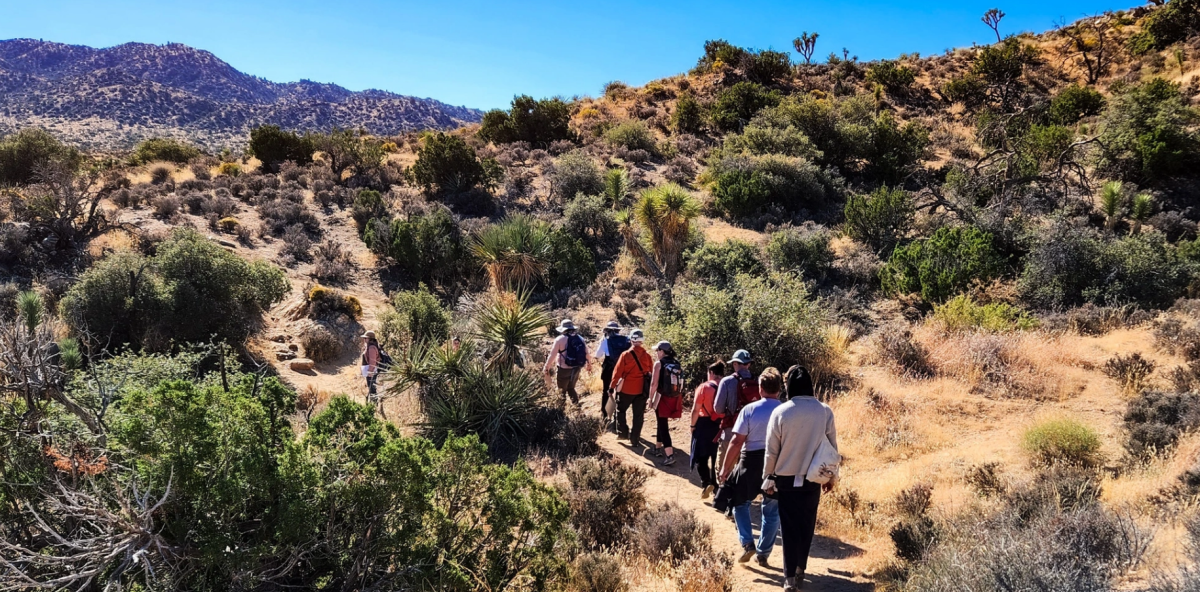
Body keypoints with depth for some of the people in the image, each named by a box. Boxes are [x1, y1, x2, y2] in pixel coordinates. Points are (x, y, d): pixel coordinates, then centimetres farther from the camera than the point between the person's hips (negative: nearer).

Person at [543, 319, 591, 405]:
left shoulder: (560, 339, -11)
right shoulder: (580, 339, 3)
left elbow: (552, 355, -9)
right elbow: (586, 353, 10)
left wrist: (547, 367, 2)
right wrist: (589, 364, 26)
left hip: (564, 369, -5)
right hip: (576, 368, 5)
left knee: (562, 389, 10)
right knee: (571, 388, 20)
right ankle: (575, 402, 13)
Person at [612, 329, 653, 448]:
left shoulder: (626, 355, -11)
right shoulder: (647, 356, -2)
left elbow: (617, 372, -9)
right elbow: (650, 373, 5)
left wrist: (613, 386, 0)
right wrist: (649, 389, 16)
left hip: (627, 389, -2)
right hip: (642, 390, 2)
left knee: (621, 410, 20)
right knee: (638, 415, 10)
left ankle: (623, 432, 15)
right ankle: (635, 440, 12)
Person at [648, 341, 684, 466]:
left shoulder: (659, 364, -10)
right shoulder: (677, 363, 7)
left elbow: (654, 383, -13)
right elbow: (680, 382, 7)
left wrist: (651, 399, -5)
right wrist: (677, 397, 15)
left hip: (663, 398, -6)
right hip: (675, 399, 6)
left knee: (663, 426, -1)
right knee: (662, 423, 23)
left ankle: (670, 456, -10)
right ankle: (658, 448, 37)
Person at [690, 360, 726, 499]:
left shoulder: (704, 387, -11)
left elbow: (696, 410, -12)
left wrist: (693, 425, 0)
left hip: (704, 425, -4)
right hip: (721, 426, 4)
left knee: (700, 456, 5)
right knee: (717, 456, 16)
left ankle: (706, 483, -12)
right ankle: (716, 485, 23)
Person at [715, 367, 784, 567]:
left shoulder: (749, 409, -10)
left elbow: (736, 442, -11)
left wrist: (725, 468, -2)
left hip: (751, 461, -2)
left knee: (740, 503, 19)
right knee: (771, 511, 15)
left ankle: (747, 543, 6)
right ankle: (763, 554, 21)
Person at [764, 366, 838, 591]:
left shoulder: (780, 412, -14)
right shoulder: (825, 411, -8)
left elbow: (771, 451, -8)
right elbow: (832, 448, 1)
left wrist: (767, 477, 6)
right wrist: (830, 477, 14)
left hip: (787, 479, -2)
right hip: (813, 479, 2)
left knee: (790, 528, 8)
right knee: (807, 526, 18)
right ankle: (800, 569, 30)